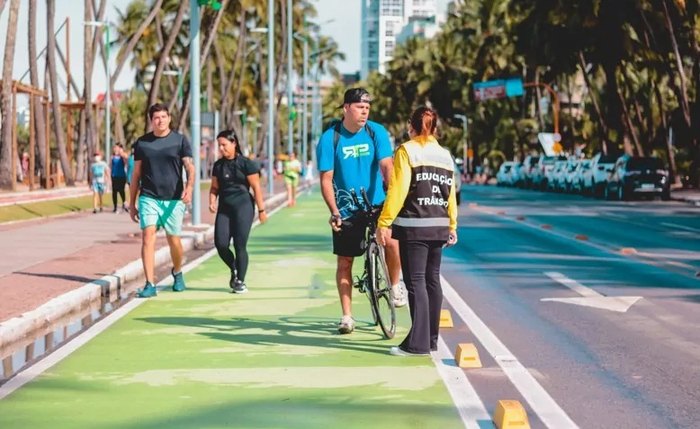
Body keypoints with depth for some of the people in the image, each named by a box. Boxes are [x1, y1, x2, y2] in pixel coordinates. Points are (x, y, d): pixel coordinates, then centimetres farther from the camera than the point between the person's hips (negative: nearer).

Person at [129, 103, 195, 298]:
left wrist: (189, 187, -26)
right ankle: (150, 284, -15)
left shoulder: (180, 141, 3)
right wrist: (132, 204, 12)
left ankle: (177, 272, 36)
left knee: (174, 240, 6)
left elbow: (190, 166, -6)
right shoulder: (142, 143, 8)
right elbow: (136, 175, 13)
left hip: (173, 200, -1)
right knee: (148, 237, -14)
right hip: (149, 198, 1)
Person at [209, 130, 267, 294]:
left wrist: (261, 209, -5)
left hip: (243, 206, -5)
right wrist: (212, 201, 0)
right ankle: (234, 270, 21)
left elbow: (256, 187, -4)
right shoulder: (218, 165, 11)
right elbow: (215, 188, 19)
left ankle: (240, 281, 6)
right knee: (221, 244, -6)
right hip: (224, 208, 5)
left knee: (240, 245, -5)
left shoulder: (246, 163, -5)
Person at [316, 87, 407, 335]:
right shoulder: (329, 138, -6)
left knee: (392, 241, -24)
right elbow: (326, 179, -6)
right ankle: (347, 316, 17)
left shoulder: (376, 132, -5)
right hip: (346, 210, 0)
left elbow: (386, 166, -14)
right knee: (344, 262, 4)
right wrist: (334, 212, -17)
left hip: (377, 203, 0)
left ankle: (395, 287, 3)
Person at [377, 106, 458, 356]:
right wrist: (452, 226, 20)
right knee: (432, 280, 13)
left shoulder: (407, 151, -7)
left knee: (415, 282, -6)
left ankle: (418, 343, -9)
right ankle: (431, 339, 18)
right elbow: (451, 194, 11)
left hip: (413, 226, -6)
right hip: (439, 227, 6)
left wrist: (384, 223, -14)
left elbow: (397, 190, -14)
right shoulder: (445, 155, 11)